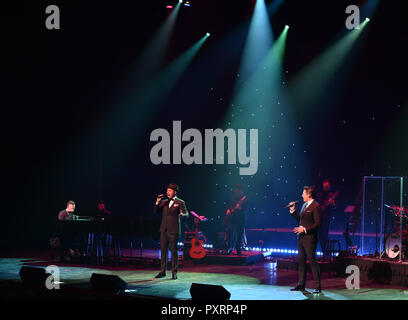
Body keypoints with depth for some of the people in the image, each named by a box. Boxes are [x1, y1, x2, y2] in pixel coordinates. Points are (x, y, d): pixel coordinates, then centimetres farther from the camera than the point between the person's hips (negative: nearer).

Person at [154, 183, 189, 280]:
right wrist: (157, 203, -8)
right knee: (163, 251, 7)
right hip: (164, 230, 5)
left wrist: (182, 215, -30)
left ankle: (174, 272, 1)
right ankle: (162, 271, 13)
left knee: (174, 251, -3)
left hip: (173, 231, -5)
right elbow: (156, 212, 8)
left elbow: (186, 214, -7)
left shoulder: (180, 202, 0)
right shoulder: (164, 202, 14)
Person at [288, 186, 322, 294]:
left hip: (310, 238, -9)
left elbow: (318, 223, -17)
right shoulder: (304, 205, 16)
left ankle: (318, 287, -2)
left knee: (312, 261, -6)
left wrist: (305, 229, -20)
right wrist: (293, 211, 11)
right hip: (301, 237, 9)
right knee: (301, 261, 12)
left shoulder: (316, 206, -12)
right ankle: (301, 285, 19)